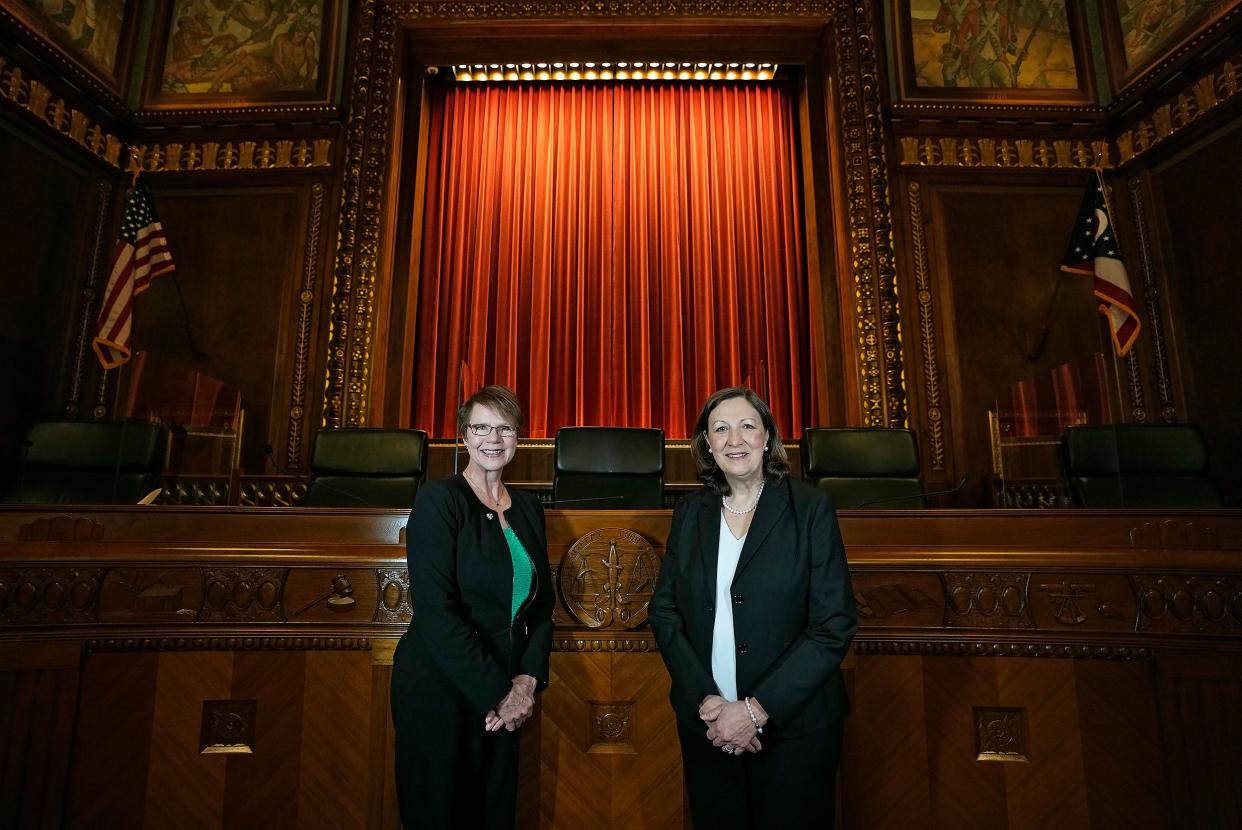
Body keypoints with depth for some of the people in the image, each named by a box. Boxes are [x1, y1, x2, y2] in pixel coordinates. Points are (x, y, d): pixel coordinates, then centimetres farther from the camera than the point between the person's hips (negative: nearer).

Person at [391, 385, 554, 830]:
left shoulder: (527, 508, 5)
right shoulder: (439, 499, -13)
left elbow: (542, 602, 7)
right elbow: (436, 612, -19)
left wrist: (527, 680, -6)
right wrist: (497, 692, -18)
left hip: (503, 696, 5)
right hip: (438, 688, -5)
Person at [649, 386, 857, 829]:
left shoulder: (811, 507, -9)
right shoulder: (690, 513, 1)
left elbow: (834, 626, -12)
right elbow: (664, 611, 0)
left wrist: (756, 710, -15)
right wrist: (705, 699, -12)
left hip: (794, 726, -2)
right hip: (705, 724, 3)